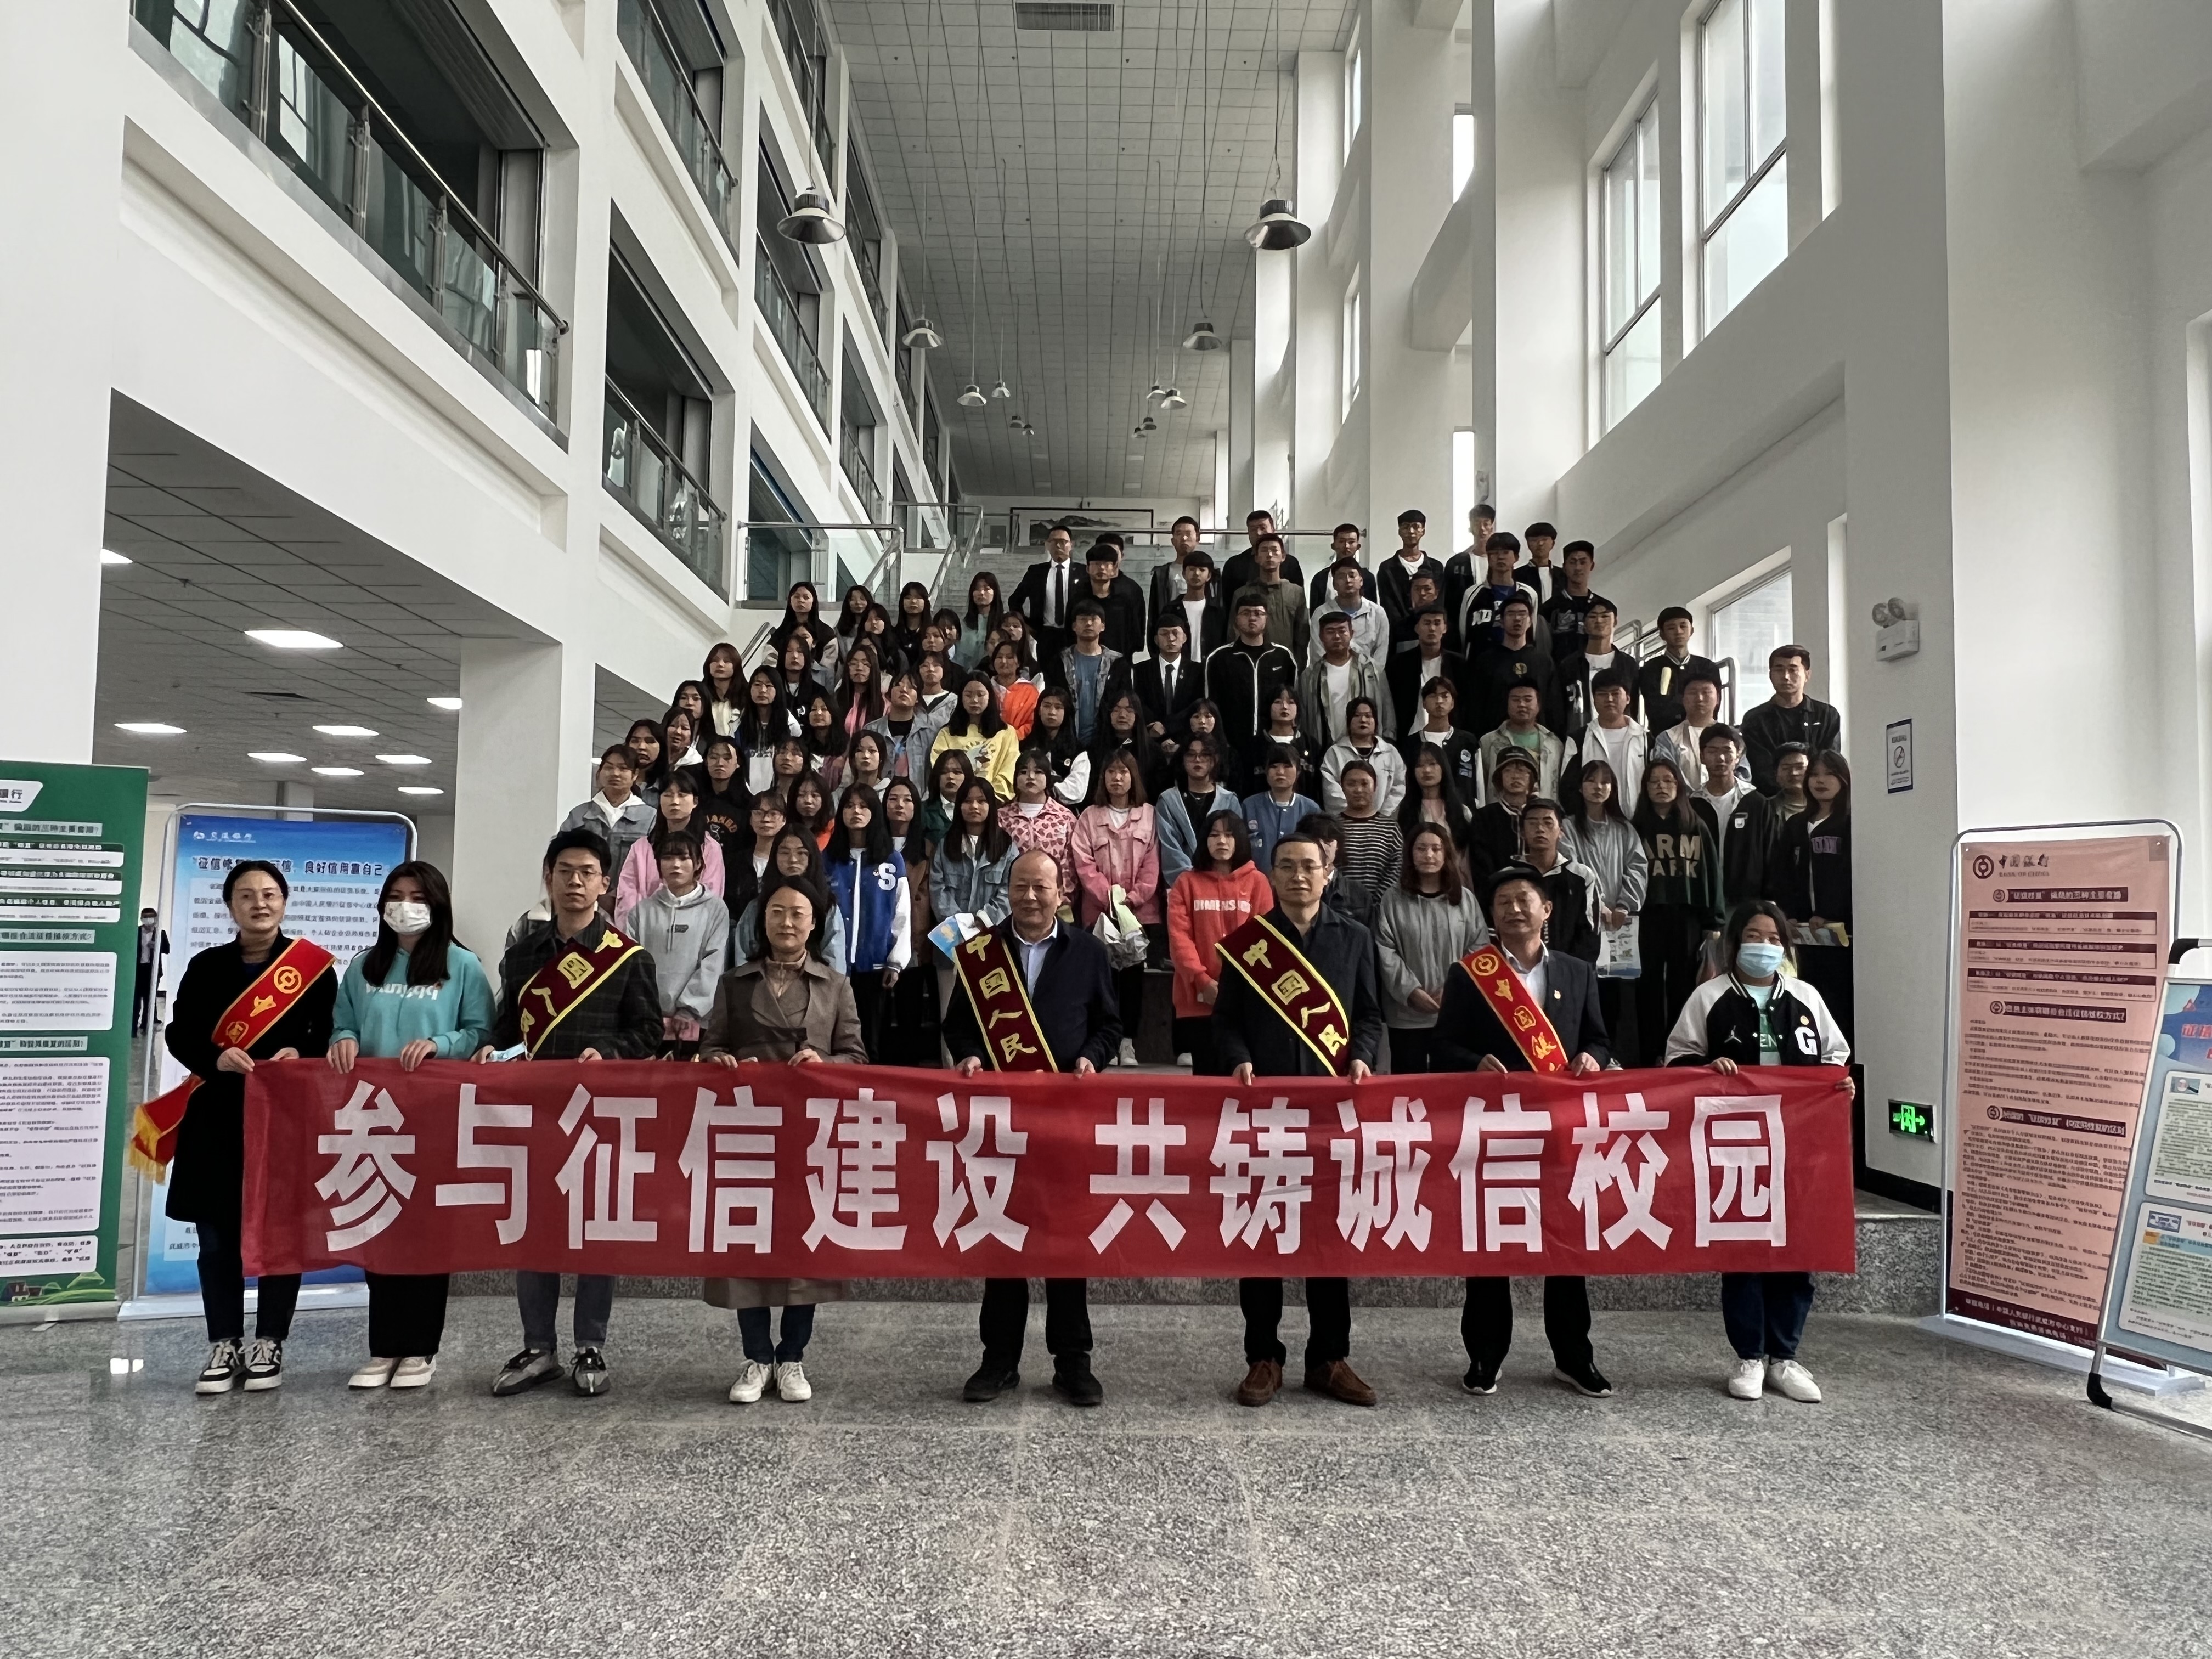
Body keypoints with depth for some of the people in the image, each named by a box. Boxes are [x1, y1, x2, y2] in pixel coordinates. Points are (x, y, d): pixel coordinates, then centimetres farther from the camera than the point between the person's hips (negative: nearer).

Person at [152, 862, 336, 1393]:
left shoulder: (314, 966, 1)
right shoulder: (206, 966, 7)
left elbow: (332, 1035, 2)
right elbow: (179, 1034, 4)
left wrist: (302, 1055, -18)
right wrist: (216, 1058, -15)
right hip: (218, 1119, 2)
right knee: (217, 1237, 5)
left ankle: (269, 1344, 15)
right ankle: (224, 1344, 17)